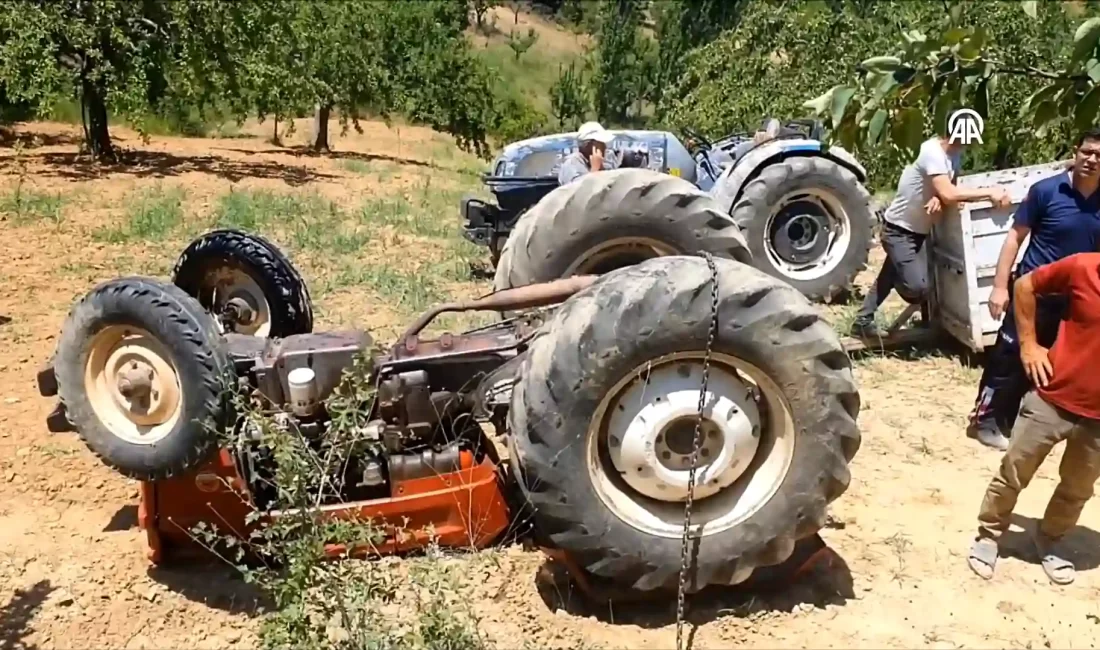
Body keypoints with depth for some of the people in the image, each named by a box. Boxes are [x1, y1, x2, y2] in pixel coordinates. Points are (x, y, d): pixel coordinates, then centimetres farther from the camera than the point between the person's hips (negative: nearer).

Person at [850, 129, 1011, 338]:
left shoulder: (954, 151, 1)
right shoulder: (932, 152, -27)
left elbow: (947, 191, -1)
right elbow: (949, 195, -34)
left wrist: (939, 198, -23)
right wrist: (988, 192, -29)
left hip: (918, 229, 9)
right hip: (898, 229, -9)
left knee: (889, 278, 17)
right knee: (916, 288, -16)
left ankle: (863, 321, 30)